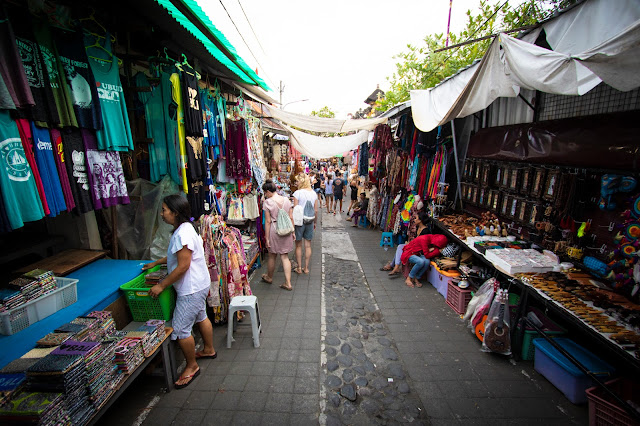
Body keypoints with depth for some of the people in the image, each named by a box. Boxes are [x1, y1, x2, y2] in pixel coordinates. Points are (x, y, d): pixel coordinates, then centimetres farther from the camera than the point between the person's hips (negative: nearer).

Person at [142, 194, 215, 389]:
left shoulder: (183, 234, -27)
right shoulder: (184, 228, 7)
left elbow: (183, 266, -27)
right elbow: (176, 256, 20)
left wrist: (161, 285, -19)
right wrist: (155, 263, 24)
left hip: (191, 289, -11)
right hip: (199, 284, 11)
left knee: (180, 329, 2)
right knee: (200, 317, 25)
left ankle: (192, 366, 21)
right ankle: (209, 350, 46)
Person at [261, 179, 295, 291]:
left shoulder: (267, 202, -12)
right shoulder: (286, 200, 1)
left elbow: (268, 221, -12)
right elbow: (291, 218, 4)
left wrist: (267, 237, -7)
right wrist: (292, 231, 14)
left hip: (274, 230, -4)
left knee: (272, 256, 16)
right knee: (285, 256, 10)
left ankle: (269, 277, 39)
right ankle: (288, 283, 10)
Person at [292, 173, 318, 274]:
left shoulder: (297, 193, -12)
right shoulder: (314, 193, 2)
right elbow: (316, 210, 6)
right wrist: (315, 222, 17)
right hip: (310, 221, 4)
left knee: (298, 245, 9)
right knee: (308, 245, 11)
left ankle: (299, 268, 18)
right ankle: (306, 268, 21)